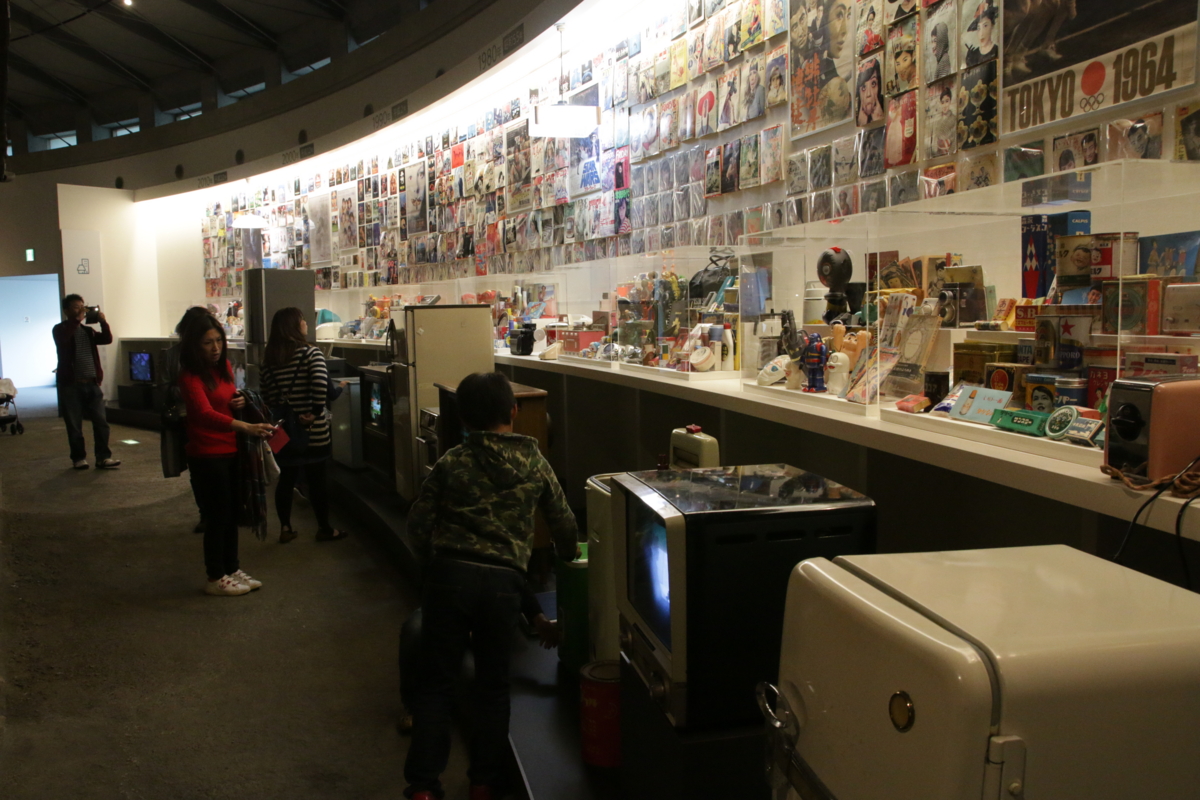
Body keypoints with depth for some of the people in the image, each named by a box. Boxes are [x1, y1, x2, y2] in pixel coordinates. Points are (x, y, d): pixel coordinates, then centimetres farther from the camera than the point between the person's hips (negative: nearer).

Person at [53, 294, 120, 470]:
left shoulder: (88, 331, 16)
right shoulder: (60, 329, 1)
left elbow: (107, 339, 3)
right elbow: (63, 339, -22)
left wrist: (103, 322, -11)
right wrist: (77, 319, -21)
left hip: (92, 383, 4)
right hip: (71, 385, -4)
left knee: (101, 421, -1)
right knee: (74, 425, 2)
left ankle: (103, 457, 2)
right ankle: (79, 458, 13)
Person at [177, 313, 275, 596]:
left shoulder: (224, 367, 7)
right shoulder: (190, 376, -16)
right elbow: (206, 414, -31)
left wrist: (239, 401, -1)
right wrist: (247, 427, -43)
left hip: (230, 451, 7)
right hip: (206, 454, -7)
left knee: (232, 514, 15)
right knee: (217, 517, 1)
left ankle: (232, 569, 29)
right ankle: (215, 578, 15)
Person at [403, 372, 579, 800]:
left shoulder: (452, 462, 2)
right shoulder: (535, 463, 5)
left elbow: (418, 524, 2)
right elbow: (564, 522, 10)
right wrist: (568, 556, 30)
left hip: (449, 573, 0)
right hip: (503, 580, 1)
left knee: (435, 680, 10)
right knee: (493, 683, 15)